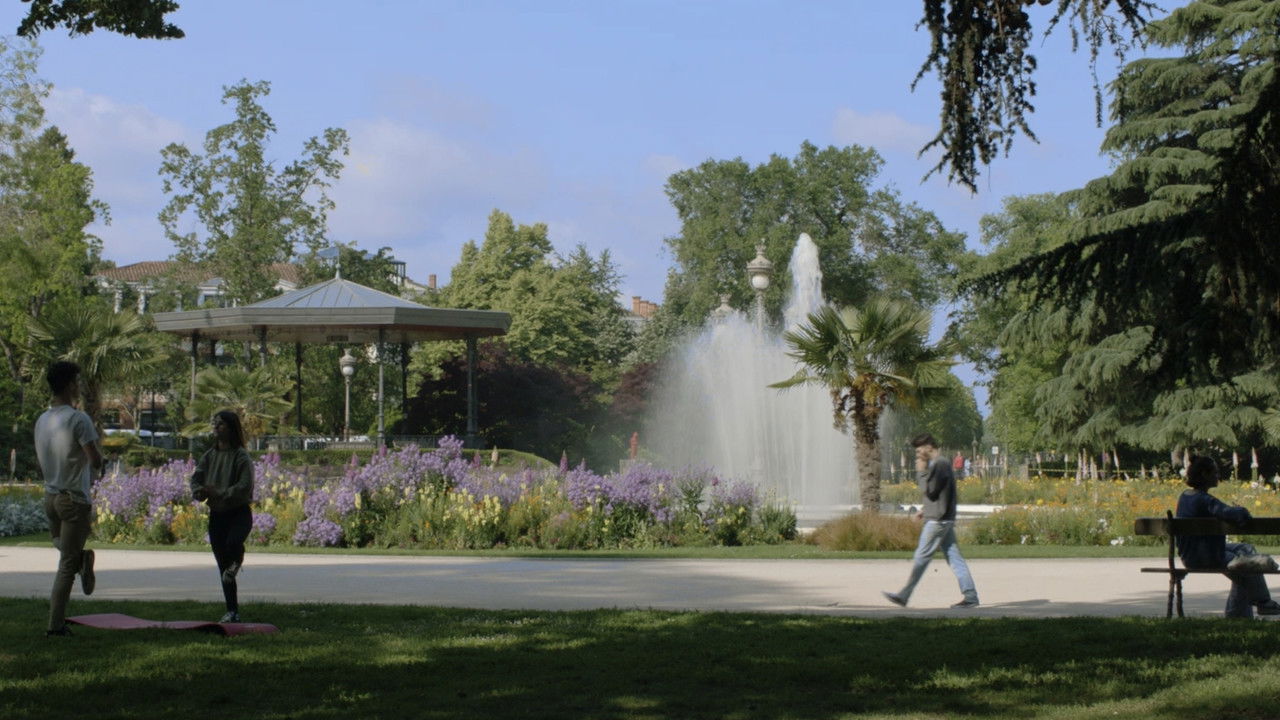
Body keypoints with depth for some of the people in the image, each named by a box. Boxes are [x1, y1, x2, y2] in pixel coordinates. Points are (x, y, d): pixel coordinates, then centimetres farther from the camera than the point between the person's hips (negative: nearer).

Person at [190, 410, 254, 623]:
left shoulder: (241, 456, -10)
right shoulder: (209, 456, 9)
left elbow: (245, 487, -18)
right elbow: (195, 479, 4)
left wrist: (219, 494, -25)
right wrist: (200, 492, -18)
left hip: (239, 513, -6)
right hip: (216, 515, 6)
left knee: (233, 542, -37)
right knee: (223, 566, 7)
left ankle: (237, 562, -1)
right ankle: (232, 612, 15)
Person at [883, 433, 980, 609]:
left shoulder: (939, 466, -15)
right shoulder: (943, 465, 17)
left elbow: (928, 491, -18)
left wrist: (921, 471, -9)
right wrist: (925, 509, 17)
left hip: (937, 520, -10)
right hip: (945, 520, 10)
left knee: (921, 558, -3)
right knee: (954, 558, 6)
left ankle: (904, 596, 2)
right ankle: (970, 596, 2)